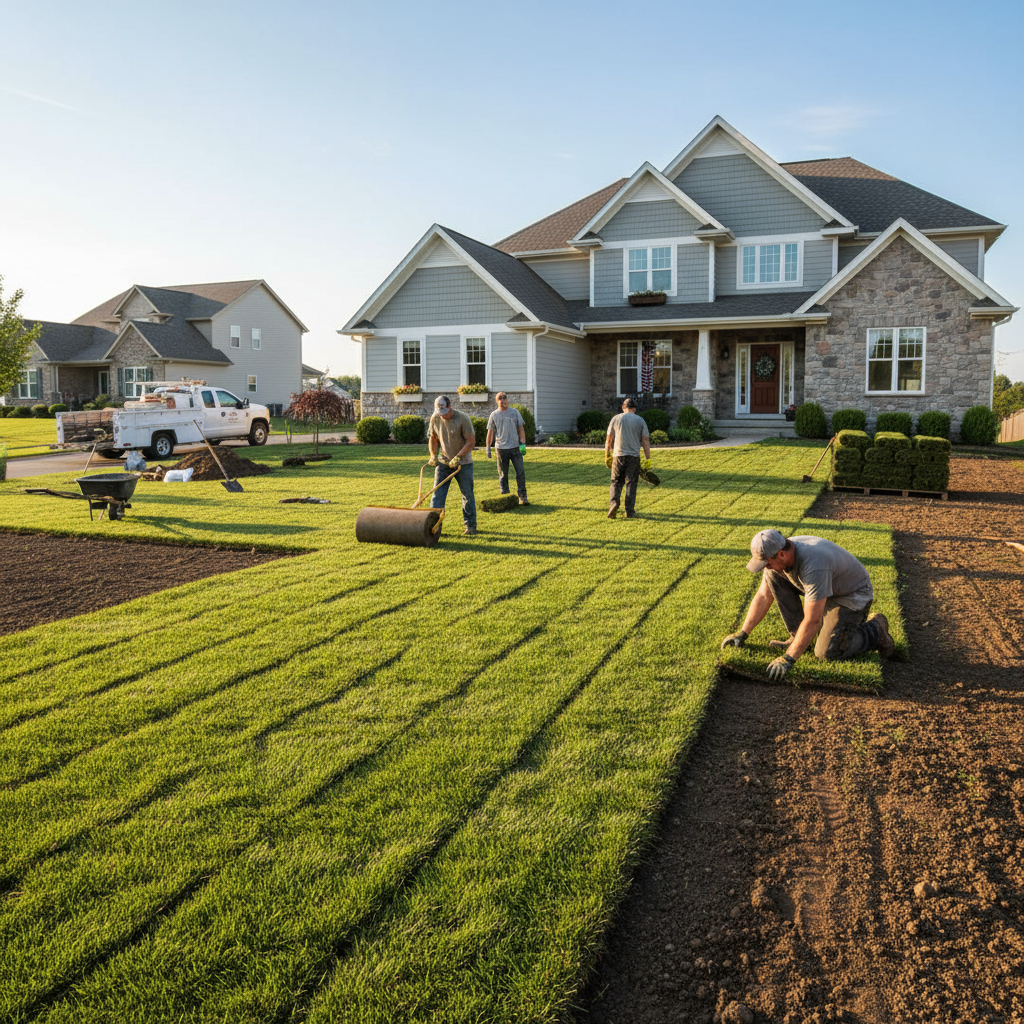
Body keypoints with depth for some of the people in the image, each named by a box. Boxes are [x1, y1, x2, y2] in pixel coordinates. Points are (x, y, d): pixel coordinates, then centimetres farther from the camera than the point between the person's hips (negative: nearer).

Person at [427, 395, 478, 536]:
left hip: (463, 463, -3)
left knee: (468, 495, 4)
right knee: (437, 494, -5)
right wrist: (433, 455, 2)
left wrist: (458, 457, -21)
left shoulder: (462, 418, -15)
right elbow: (433, 438, 14)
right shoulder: (435, 418, -1)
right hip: (444, 461, 3)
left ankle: (470, 526, 15)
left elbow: (471, 441, -14)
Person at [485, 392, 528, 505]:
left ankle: (522, 497, 1)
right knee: (503, 475, 4)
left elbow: (521, 429, 10)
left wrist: (523, 444, 0)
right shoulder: (494, 415, 6)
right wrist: (488, 447, 4)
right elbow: (490, 432, 9)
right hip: (501, 449, -1)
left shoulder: (515, 412, 9)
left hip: (515, 448, 1)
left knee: (520, 473, -5)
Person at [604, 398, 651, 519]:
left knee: (616, 482, 8)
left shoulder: (616, 419, 6)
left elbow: (608, 439, 6)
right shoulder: (640, 420, 6)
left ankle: (613, 503, -14)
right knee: (631, 484, 3)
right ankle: (630, 512, 2)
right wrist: (647, 459, 6)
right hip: (634, 457, 0)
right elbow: (645, 441, 3)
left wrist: (607, 455, 16)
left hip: (618, 455, 0)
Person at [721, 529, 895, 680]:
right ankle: (797, 637, 0)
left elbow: (812, 621, -39)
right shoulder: (777, 554, -15)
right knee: (773, 576, -11)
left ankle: (874, 631, 5)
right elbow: (763, 596, -4)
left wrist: (788, 659, -39)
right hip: (824, 588, 8)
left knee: (827, 653, -21)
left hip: (852, 594, -8)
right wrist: (742, 634, -7)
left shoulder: (813, 566, -40)